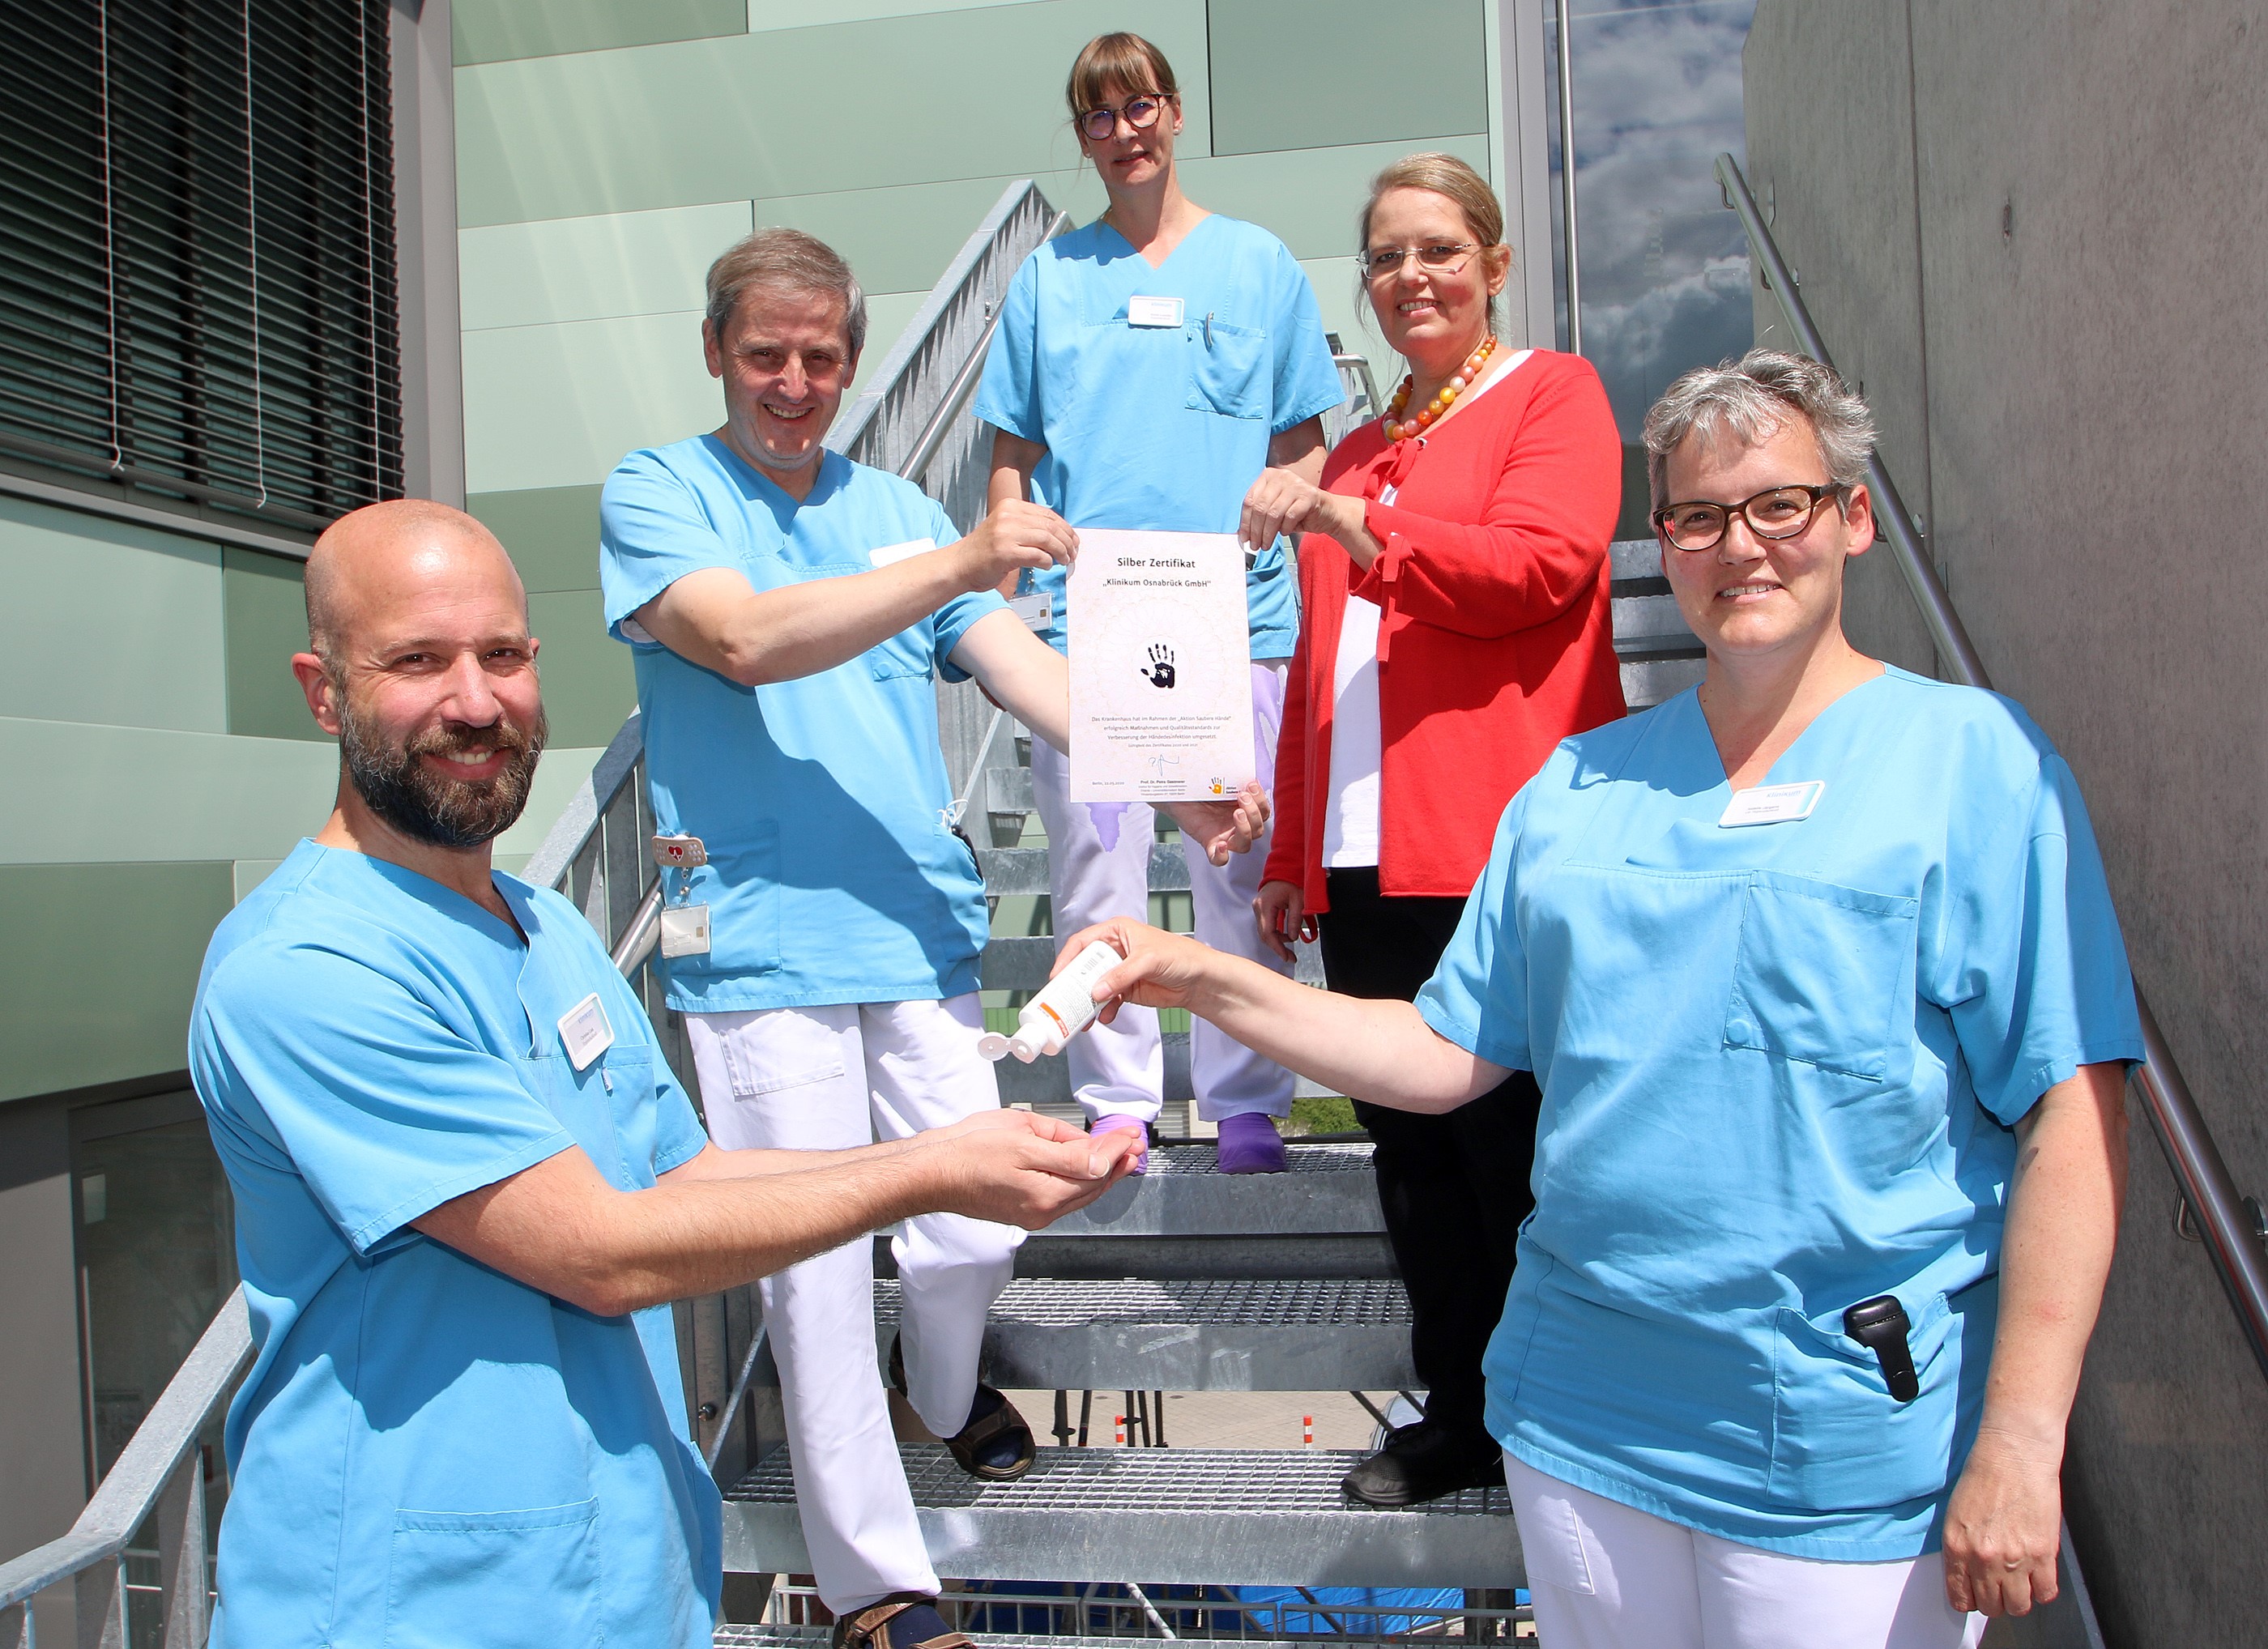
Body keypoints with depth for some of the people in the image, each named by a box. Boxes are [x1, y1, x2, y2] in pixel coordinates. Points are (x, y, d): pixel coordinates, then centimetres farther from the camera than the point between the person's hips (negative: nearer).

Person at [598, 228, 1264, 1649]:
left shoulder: (896, 508, 14)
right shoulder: (657, 495, 2)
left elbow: (1023, 666, 5)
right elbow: (746, 638, -17)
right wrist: (962, 561, -27)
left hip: (922, 935, 4)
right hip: (763, 950, -4)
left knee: (978, 1229, 6)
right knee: (818, 1267, 0)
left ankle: (946, 1389, 41)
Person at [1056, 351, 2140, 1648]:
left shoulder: (1974, 763, -7)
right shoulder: (1578, 788, 6)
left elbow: (2074, 1112, -11)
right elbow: (1446, 1055, 6)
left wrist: (2020, 1444, -15)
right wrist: (1208, 982, -3)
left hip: (1848, 1459, -4)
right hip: (1581, 1417, 4)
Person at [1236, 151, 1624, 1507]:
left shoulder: (1552, 395, 4)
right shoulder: (1358, 453, 23)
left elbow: (1537, 564, -16)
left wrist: (1343, 520, -20)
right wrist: (1290, 855, 22)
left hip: (1499, 852, -6)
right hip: (1366, 865, 7)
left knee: (1517, 1155, 1)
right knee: (1415, 1157, 11)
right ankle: (1462, 1420, 26)